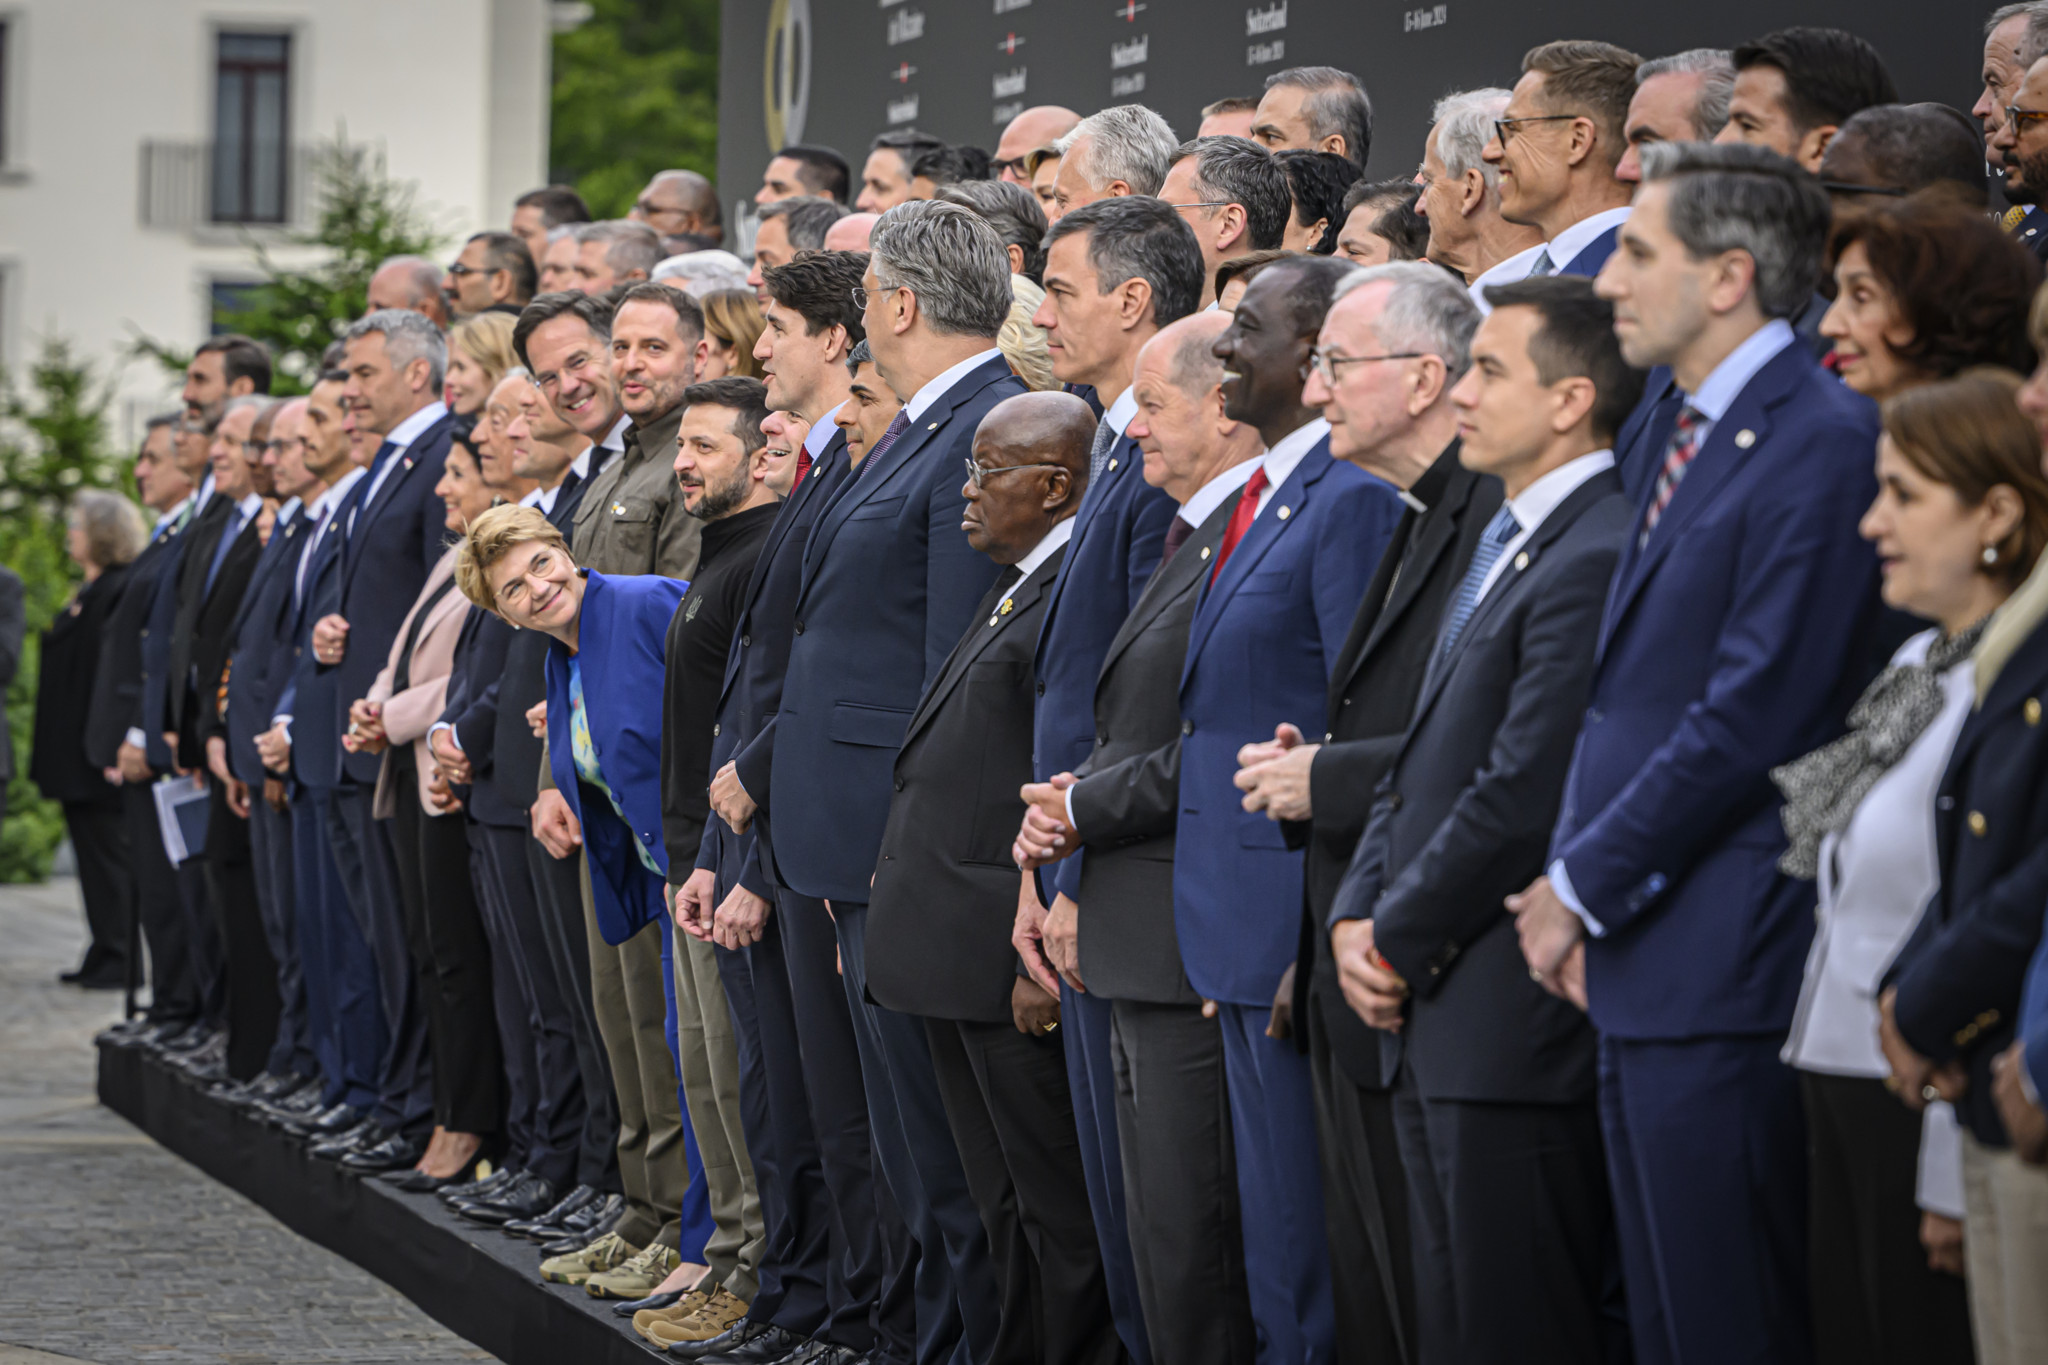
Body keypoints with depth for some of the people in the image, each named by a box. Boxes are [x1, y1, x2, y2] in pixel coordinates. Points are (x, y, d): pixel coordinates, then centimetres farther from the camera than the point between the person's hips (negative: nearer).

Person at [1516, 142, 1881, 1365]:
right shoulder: (1684, 432, 17)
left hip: (1721, 967, -10)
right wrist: (1575, 880, 9)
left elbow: (1754, 711, -19)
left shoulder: (1823, 442, -14)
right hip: (1637, 963, 10)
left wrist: (1584, 882, -12)